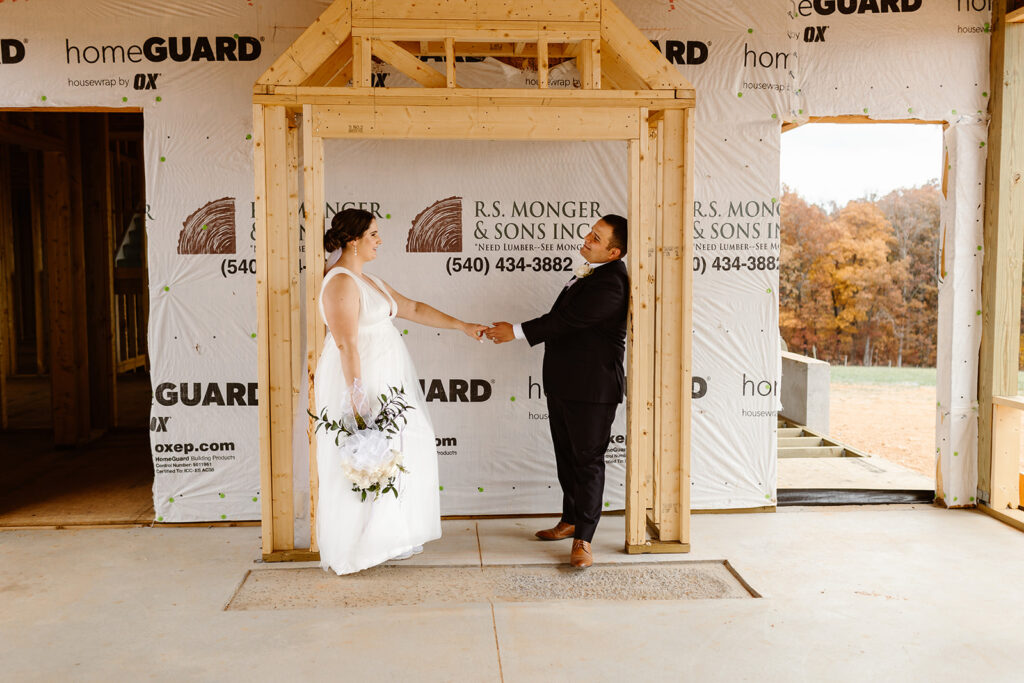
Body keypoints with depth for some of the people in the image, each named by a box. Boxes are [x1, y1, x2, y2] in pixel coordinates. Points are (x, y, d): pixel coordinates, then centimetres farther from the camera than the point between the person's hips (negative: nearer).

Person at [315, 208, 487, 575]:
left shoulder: (368, 281, 16)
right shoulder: (341, 282, -15)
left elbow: (413, 309, 19)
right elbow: (346, 344, -22)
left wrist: (462, 326, 17)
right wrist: (358, 399, -25)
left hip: (384, 383, 10)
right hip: (361, 384, -10)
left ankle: (390, 535, 27)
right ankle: (359, 545, 12)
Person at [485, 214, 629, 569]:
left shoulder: (609, 283, -21)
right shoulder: (590, 271, 12)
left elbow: (567, 319, -25)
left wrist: (517, 331, -19)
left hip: (592, 387, -10)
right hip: (563, 383, 10)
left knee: (588, 458, -2)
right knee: (566, 455, 18)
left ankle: (583, 538, 5)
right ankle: (571, 520, 33)